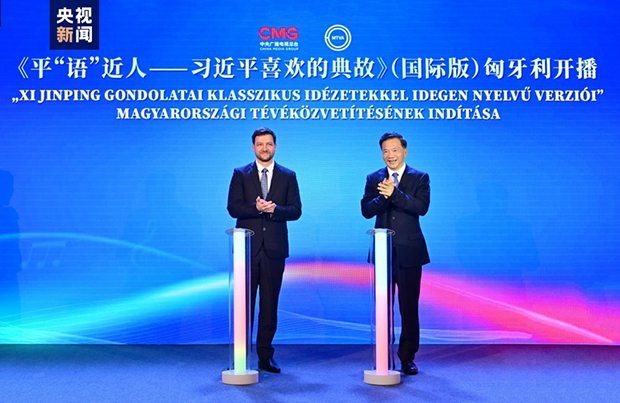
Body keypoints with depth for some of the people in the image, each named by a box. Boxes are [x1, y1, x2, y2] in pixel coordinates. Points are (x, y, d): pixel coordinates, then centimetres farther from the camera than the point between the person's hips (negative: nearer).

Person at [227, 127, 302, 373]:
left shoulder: (288, 176, 10)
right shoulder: (240, 174, 8)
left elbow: (295, 210, 2)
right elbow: (233, 208, -3)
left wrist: (274, 209, -16)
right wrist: (256, 208, -19)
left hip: (274, 249, 1)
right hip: (247, 247, -1)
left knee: (270, 304, 3)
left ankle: (265, 356, 10)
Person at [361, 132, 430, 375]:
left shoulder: (420, 178, 3)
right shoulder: (374, 179, 9)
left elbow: (422, 207, -13)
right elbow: (366, 211, -3)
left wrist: (394, 192, -23)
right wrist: (383, 195, -20)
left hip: (409, 252, -2)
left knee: (409, 308, 2)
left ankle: (407, 358, 11)